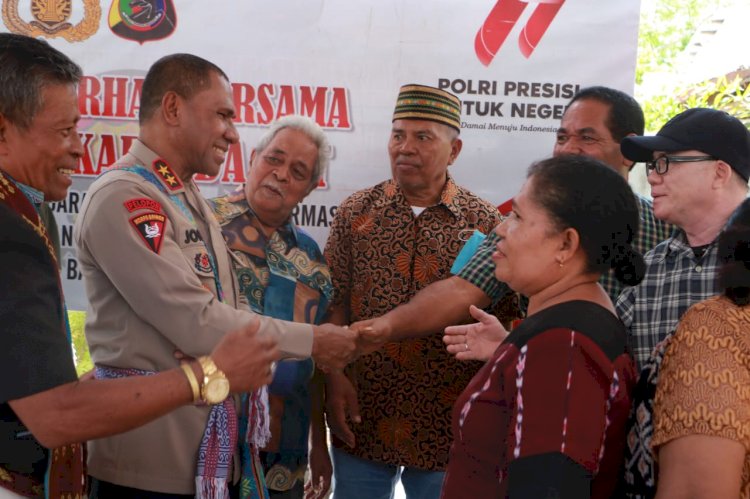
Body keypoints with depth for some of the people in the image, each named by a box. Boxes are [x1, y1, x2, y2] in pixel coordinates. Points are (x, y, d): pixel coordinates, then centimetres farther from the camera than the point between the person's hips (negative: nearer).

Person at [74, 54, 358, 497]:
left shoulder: (191, 198, 14)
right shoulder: (123, 198, -17)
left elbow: (230, 310, 10)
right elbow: (197, 324, -22)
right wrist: (312, 340, -13)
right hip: (152, 451, -8)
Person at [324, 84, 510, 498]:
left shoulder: (485, 224, -2)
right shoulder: (356, 211, 2)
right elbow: (332, 304, 2)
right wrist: (334, 377, -8)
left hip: (445, 426, -1)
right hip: (361, 421, 1)